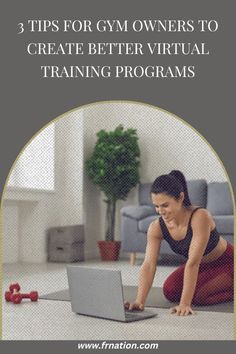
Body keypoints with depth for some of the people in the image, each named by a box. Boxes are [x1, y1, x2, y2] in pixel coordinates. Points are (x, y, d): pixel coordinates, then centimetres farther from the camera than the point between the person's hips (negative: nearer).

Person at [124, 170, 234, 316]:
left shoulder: (200, 217, -37)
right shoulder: (156, 227, -21)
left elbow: (193, 263, -41)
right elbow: (149, 265, -28)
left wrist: (185, 304, -44)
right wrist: (139, 301, -40)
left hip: (227, 263, -5)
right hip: (202, 266, 6)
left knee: (198, 296, -24)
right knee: (170, 291, -12)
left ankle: (232, 291, 3)